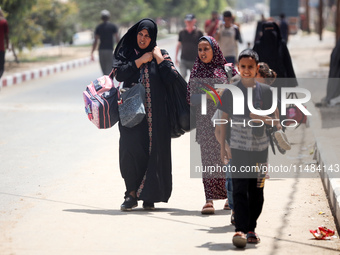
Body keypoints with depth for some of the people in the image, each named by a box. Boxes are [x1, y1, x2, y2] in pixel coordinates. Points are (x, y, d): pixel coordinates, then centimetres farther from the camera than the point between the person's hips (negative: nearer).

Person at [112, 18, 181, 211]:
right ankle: (132, 194, -9)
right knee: (131, 149, -15)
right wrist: (140, 61, -7)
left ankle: (149, 196, 6)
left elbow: (173, 79, -5)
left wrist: (159, 59, -6)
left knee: (154, 153, -3)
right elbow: (119, 74, -8)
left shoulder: (161, 55, 8)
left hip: (155, 114, 0)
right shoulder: (126, 52, 10)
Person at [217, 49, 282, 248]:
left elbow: (273, 117, 12)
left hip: (260, 147, 2)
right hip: (238, 148, -2)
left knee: (257, 191, 5)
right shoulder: (231, 92, 2)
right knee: (239, 189, -9)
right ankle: (240, 230, -13)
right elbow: (225, 120, 7)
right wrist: (223, 145, 4)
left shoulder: (266, 91, 4)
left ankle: (251, 229, 18)